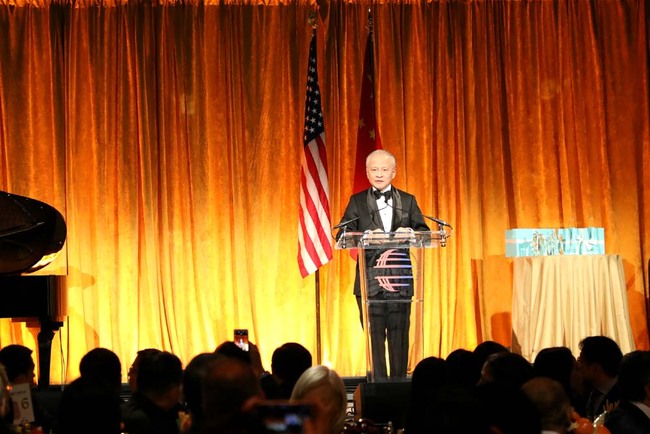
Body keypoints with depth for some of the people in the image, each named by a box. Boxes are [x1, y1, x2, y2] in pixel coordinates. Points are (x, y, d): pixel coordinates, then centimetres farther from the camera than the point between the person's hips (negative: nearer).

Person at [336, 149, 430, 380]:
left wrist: (410, 232, -15)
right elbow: (342, 235, 0)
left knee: (399, 333, 1)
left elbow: (424, 232, 8)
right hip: (370, 279, -1)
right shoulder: (357, 201, 11)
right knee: (374, 334, -1)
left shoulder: (408, 201, 14)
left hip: (400, 277, 1)